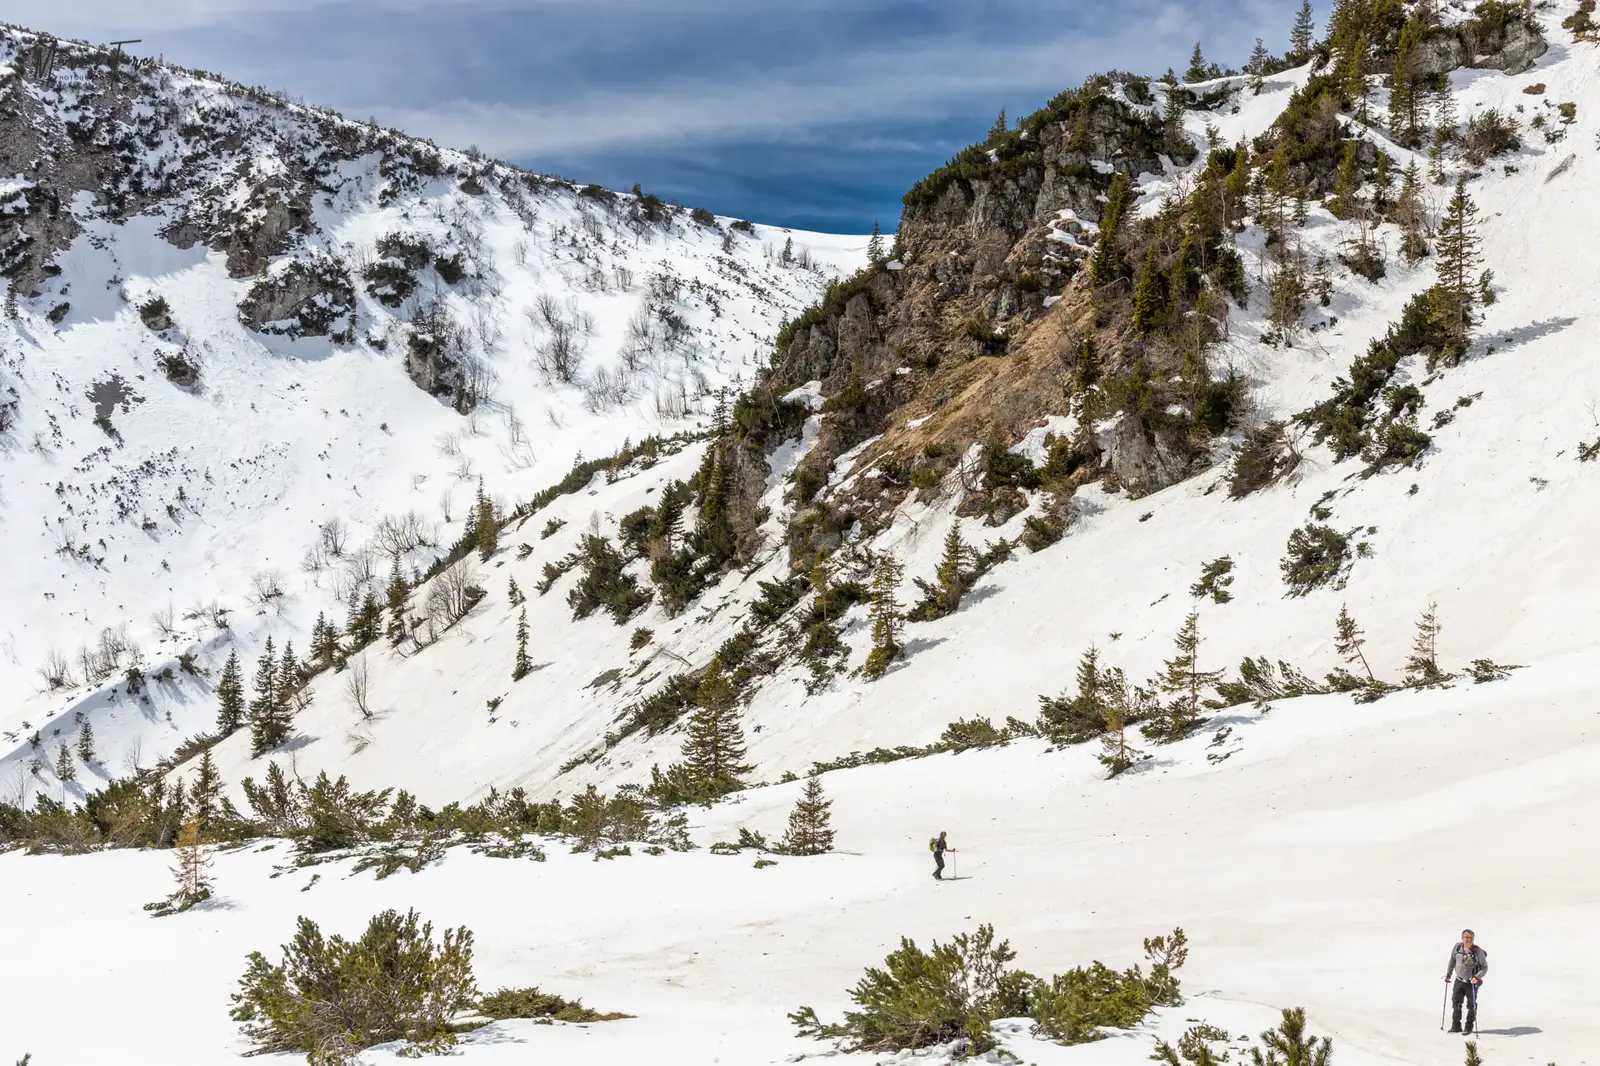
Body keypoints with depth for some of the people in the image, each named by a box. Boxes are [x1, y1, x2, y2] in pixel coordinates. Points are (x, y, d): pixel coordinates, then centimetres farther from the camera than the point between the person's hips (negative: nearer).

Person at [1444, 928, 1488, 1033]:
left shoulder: (1478, 951, -20)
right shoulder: (1457, 947, -8)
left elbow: (1485, 967, -11)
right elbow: (1452, 960, 10)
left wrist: (1477, 977, -25)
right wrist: (1448, 973, 9)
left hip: (1472, 982, -4)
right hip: (1459, 980, 4)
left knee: (1471, 1005, 9)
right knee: (1456, 1003, 9)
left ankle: (1469, 1026, 26)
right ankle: (1456, 1026, 20)